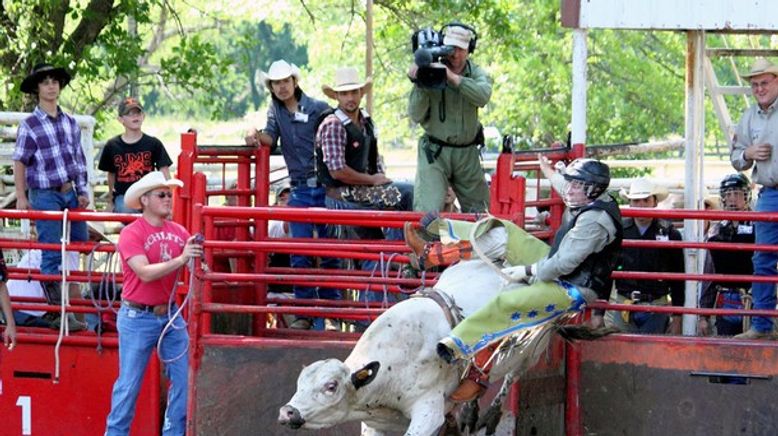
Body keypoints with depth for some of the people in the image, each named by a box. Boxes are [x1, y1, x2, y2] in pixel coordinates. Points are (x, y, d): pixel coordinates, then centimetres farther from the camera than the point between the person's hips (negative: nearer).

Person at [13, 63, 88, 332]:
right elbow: (20, 163, -6)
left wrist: (82, 192, 10)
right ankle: (58, 312, -2)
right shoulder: (29, 125, -7)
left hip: (70, 193, 6)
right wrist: (21, 198, -11)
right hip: (45, 196, -6)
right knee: (52, 255, -6)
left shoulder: (70, 122, 9)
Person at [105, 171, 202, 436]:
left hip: (170, 315, 6)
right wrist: (181, 259, -29)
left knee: (184, 378, 3)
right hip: (138, 318, -6)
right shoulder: (132, 234, -10)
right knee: (129, 383, 0)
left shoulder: (178, 232, 6)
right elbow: (145, 273, -21)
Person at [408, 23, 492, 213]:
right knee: (427, 211, -16)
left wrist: (453, 78, -29)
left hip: (467, 154, 3)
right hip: (434, 154, -3)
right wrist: (419, 85, -24)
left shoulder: (476, 74, 2)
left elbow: (482, 96, -21)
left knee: (479, 210, 13)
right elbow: (416, 115, -10)